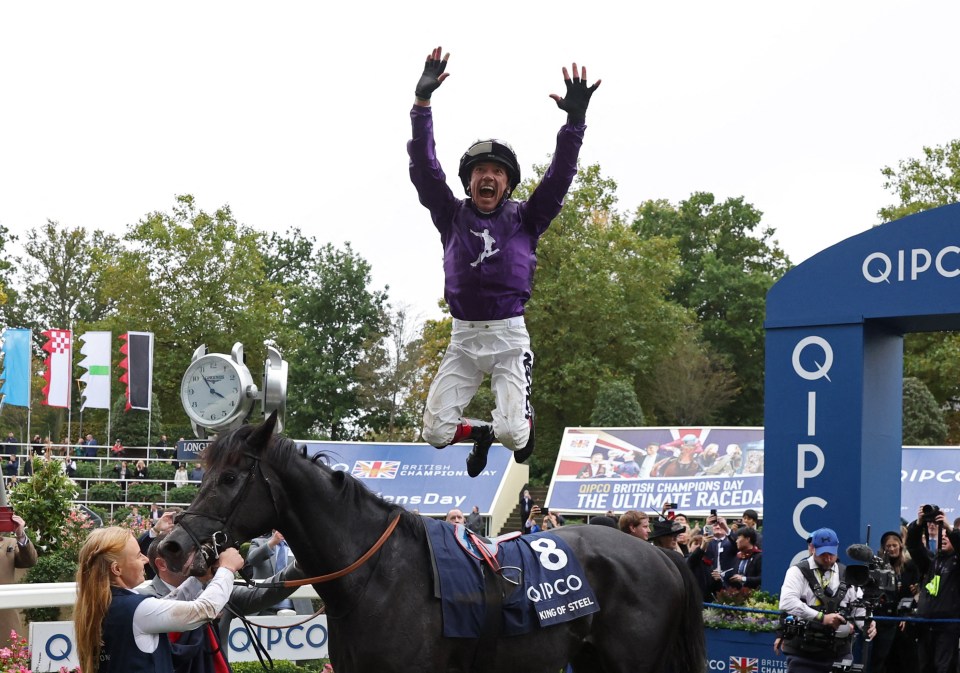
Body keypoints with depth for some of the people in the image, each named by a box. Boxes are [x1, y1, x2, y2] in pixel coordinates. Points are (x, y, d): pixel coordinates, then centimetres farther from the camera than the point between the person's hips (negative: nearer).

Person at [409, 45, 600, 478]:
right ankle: (481, 433, 29)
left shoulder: (524, 219, 5)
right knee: (435, 432, -7)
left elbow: (559, 175, -6)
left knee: (512, 432, -16)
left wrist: (574, 121, -19)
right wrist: (422, 104, -14)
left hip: (509, 336, -2)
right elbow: (423, 168, -3)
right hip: (463, 338, 2)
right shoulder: (452, 216, 7)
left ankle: (521, 428, 25)